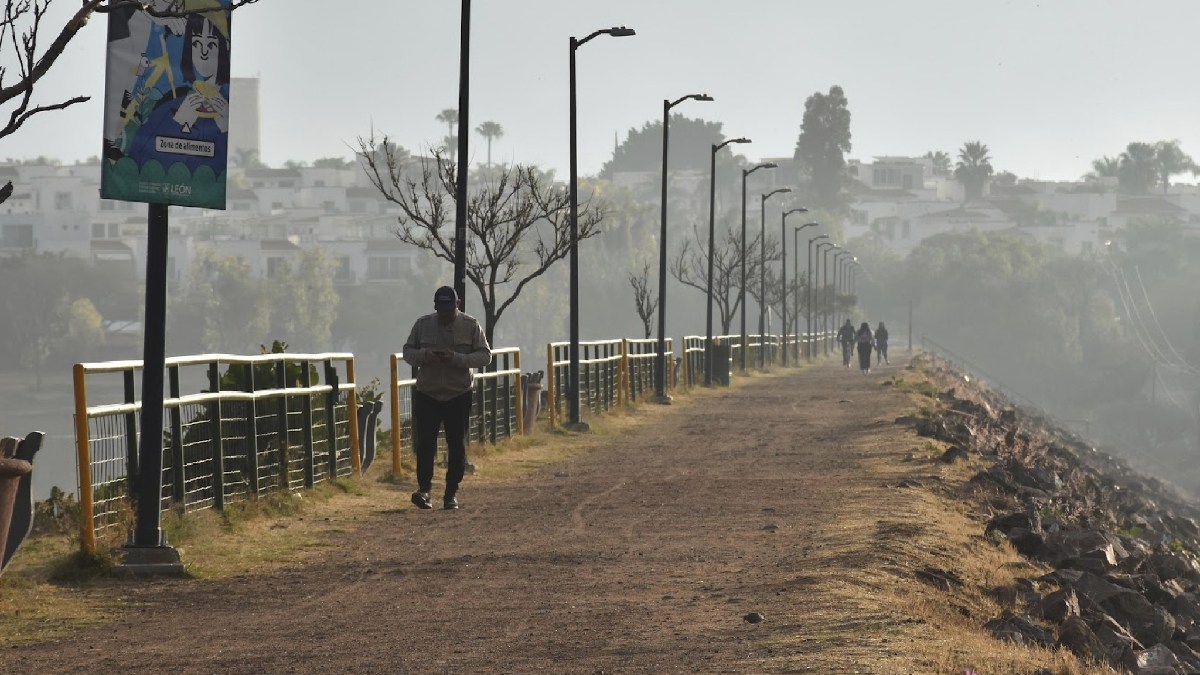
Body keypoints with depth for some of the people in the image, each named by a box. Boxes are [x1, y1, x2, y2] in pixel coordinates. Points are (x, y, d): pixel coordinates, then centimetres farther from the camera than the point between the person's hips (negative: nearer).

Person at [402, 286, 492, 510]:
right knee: (425, 443, -10)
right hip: (427, 394, 1)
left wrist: (457, 358, -20)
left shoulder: (471, 325, -1)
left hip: (459, 396, 0)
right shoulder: (423, 324, 3)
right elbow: (407, 352, 7)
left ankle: (452, 493, 9)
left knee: (457, 445, 3)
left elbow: (485, 355, -4)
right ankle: (424, 487, -8)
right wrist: (425, 355, -16)